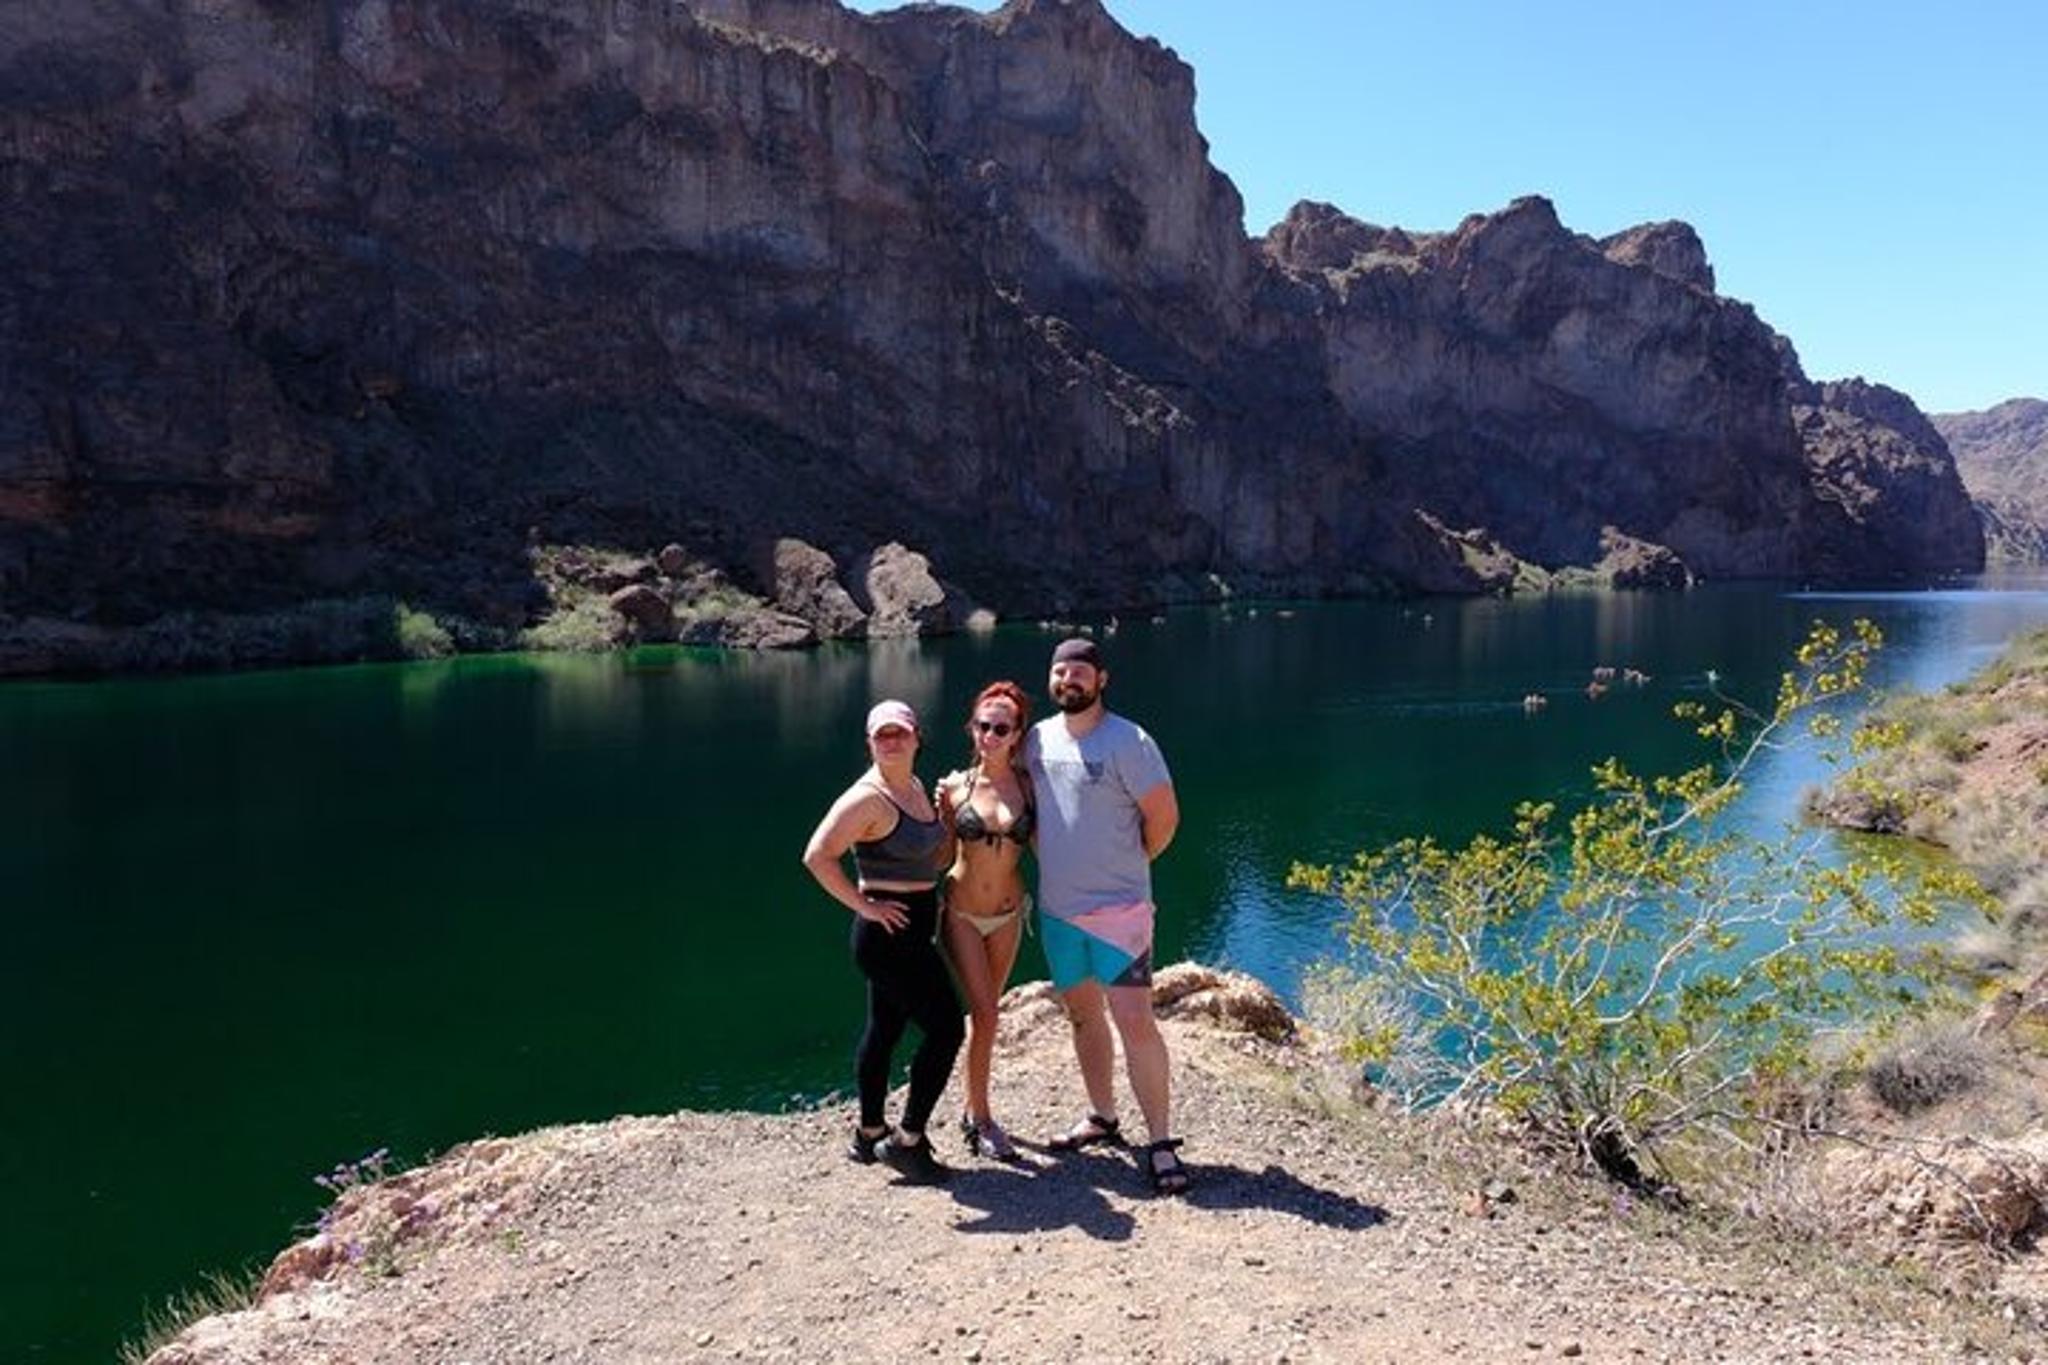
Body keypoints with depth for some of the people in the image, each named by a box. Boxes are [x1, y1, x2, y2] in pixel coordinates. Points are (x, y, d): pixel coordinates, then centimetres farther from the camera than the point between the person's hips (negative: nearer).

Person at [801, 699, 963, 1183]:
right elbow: (817, 856, -25)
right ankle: (907, 1140, 5)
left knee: (885, 1029, 17)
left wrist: (956, 814, 7)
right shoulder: (867, 798, -18)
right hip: (890, 930, -9)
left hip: (913, 930, 9)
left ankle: (869, 1135, 30)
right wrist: (863, 905, -21)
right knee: (945, 1028, -6)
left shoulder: (915, 788, 10)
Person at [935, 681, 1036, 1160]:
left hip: (1008, 914, 2)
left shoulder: (1027, 786, -5)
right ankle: (981, 1118, 9)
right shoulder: (954, 787, -7)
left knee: (985, 1013, 14)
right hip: (962, 913, -2)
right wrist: (940, 809, -14)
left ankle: (973, 1109, 29)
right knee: (984, 1014, -6)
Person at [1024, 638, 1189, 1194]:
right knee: (1082, 1016, 17)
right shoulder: (1038, 739, 4)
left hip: (1118, 909, -6)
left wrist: (1127, 864, 2)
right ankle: (1102, 1117, 33)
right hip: (1056, 908, 6)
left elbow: (1164, 816, -10)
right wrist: (1050, 864, 11)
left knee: (1135, 1023, -8)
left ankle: (1160, 1142, 3)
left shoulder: (1128, 742, -14)